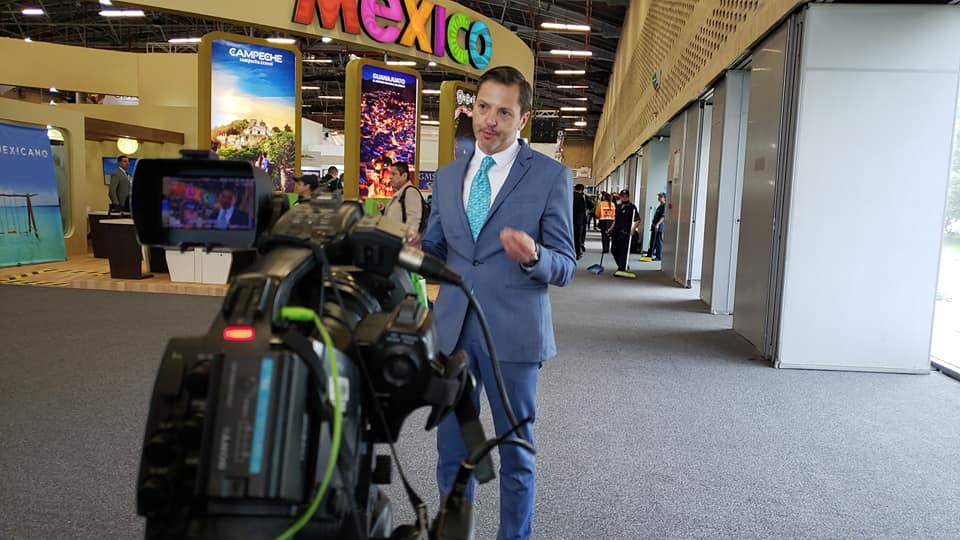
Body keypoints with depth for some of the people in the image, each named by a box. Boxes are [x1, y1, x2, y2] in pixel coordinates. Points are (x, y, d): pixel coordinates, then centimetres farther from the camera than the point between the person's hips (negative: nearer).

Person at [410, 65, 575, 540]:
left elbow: (565, 267, -6)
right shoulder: (448, 175, 9)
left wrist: (533, 256, -28)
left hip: (513, 333, -4)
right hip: (452, 329, 4)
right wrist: (415, 245, -7)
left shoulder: (551, 176, -5)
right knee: (451, 449, 17)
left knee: (515, 450, 14)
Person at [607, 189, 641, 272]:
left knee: (623, 252, -7)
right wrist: (611, 228, 21)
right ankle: (622, 266, 29)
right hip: (616, 232, 7)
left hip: (625, 233, -7)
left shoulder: (632, 207, -5)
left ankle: (621, 269, -2)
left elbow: (638, 220, -11)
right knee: (614, 251, 12)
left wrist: (633, 229, -25)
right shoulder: (618, 207, 17)